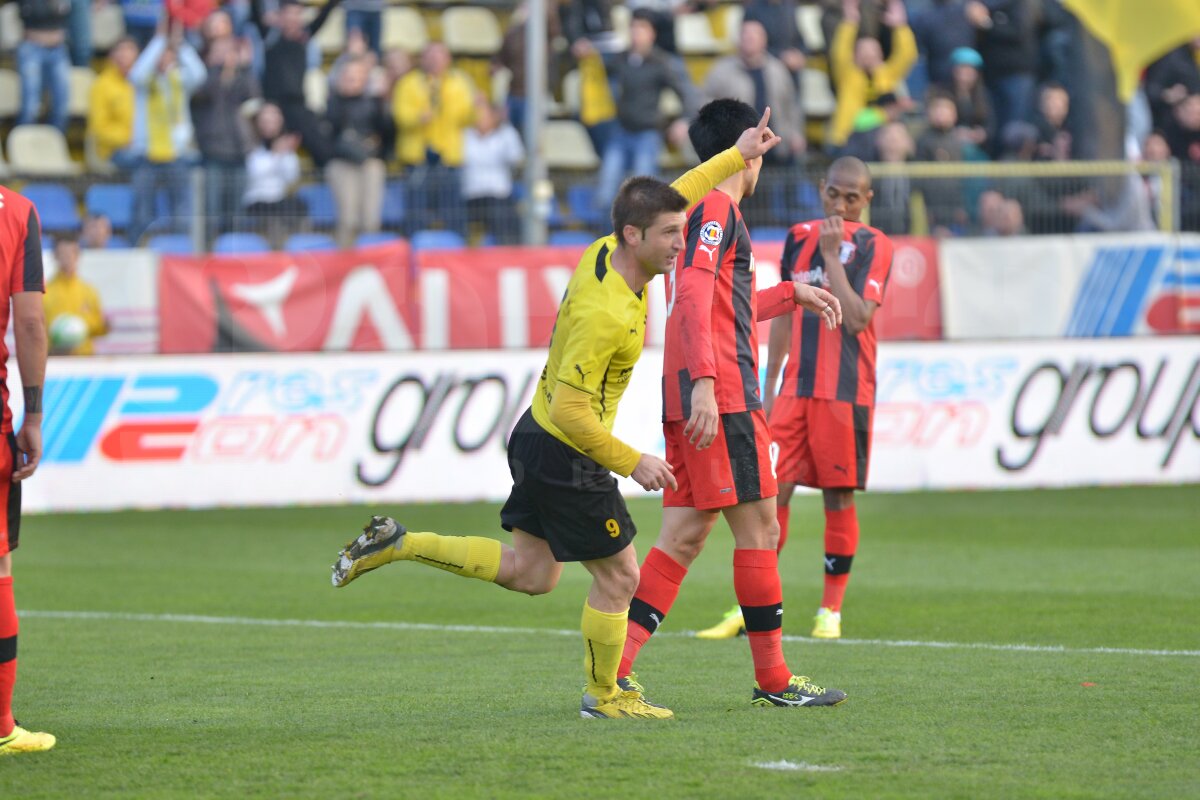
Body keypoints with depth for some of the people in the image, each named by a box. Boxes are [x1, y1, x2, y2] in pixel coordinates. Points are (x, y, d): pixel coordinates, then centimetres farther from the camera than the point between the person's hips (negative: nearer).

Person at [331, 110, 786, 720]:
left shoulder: (607, 253, -4)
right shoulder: (606, 314, -30)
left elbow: (675, 195, 15)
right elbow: (572, 409, -28)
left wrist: (737, 155, 14)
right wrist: (631, 462, -19)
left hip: (537, 439, 10)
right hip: (566, 456, -10)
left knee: (530, 573, 18)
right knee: (618, 577, 5)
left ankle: (397, 544, 18)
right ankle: (603, 695, 21)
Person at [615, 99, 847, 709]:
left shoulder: (701, 208, 24)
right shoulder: (718, 208, -7)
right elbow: (695, 294, -21)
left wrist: (792, 294, 44)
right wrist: (705, 381, -29)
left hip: (691, 404, 10)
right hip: (722, 398, -10)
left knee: (683, 537, 5)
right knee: (758, 529, -5)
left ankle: (614, 672, -2)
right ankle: (773, 681, -1)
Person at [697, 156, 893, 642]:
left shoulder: (873, 247, -4)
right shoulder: (799, 237, 12)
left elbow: (856, 319, -16)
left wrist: (831, 254, -15)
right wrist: (769, 385, 17)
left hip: (846, 391, -4)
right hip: (796, 384, 4)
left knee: (839, 496, 0)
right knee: (774, 489, -2)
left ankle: (831, 609, 10)